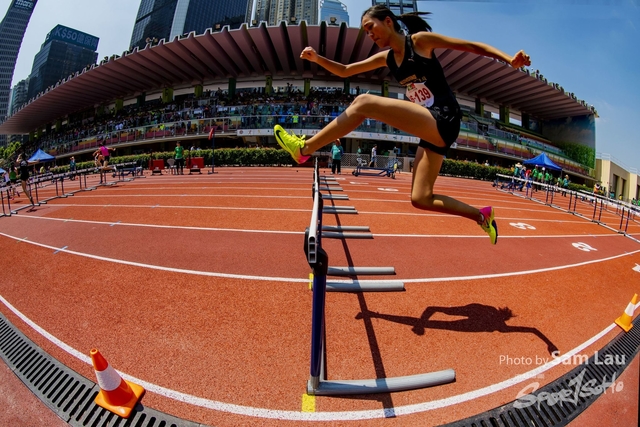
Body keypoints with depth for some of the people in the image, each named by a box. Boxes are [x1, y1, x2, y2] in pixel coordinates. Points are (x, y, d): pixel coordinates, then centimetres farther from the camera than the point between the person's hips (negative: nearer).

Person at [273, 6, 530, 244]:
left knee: (363, 103, -19)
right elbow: (345, 71, 17)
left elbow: (472, 46, 5)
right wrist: (317, 59, 1)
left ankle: (303, 148, -16)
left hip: (443, 120, -8)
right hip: (431, 129, 8)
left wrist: (509, 59, -7)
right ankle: (482, 215, 22)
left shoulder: (420, 39, 2)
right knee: (421, 199, 7)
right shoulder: (386, 58, 19)